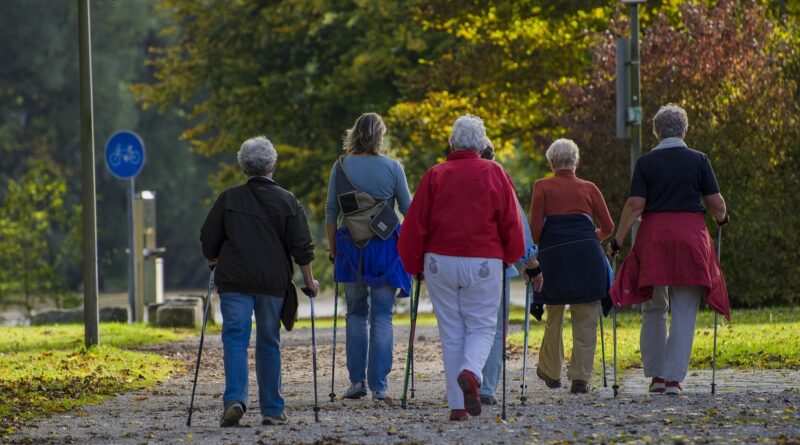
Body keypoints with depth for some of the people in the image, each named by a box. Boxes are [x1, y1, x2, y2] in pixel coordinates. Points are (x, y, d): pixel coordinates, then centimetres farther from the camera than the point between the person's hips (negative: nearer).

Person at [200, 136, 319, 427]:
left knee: (235, 338, -3)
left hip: (234, 282, -1)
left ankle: (235, 399, -23)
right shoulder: (287, 202, 2)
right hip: (274, 282, 1)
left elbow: (209, 242, 6)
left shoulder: (229, 199, 2)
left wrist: (215, 266, 24)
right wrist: (309, 281, 12)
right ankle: (272, 410, 11)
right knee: (269, 342, 10)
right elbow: (302, 248, 1)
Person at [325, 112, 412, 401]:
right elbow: (409, 210, 4)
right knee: (382, 316, 2)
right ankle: (379, 385, -1)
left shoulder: (341, 168, 0)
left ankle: (357, 379, 5)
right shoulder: (392, 168, -3)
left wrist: (333, 250, 10)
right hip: (386, 247, -1)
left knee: (356, 313, 13)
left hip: (351, 247, 1)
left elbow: (331, 212, 2)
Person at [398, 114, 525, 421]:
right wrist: (511, 257, 16)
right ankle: (470, 372, -24)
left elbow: (415, 224, 2)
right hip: (483, 263, -1)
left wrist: (414, 265, 13)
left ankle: (458, 406, 5)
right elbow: (511, 222, 1)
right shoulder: (494, 174, 0)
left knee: (451, 332, 8)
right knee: (482, 326, 8)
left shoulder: (435, 175, 3)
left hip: (440, 262, 1)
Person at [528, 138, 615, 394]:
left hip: (553, 255, 0)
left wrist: (536, 246, 18)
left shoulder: (542, 188, 8)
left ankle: (551, 372, 28)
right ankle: (580, 377, -4)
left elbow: (535, 227, -1)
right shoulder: (589, 188, 12)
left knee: (553, 317, 16)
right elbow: (607, 227, 13)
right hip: (587, 255, 0)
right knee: (585, 320, 3)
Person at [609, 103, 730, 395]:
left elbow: (635, 205, -6)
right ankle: (674, 377, -3)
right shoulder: (699, 160, 1)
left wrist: (617, 241, 1)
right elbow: (716, 204, 2)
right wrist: (722, 218, 24)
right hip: (691, 236, 0)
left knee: (654, 310, 14)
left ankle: (655, 374, 14)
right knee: (684, 313, 2)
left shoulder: (646, 162, 0)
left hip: (654, 236, 0)